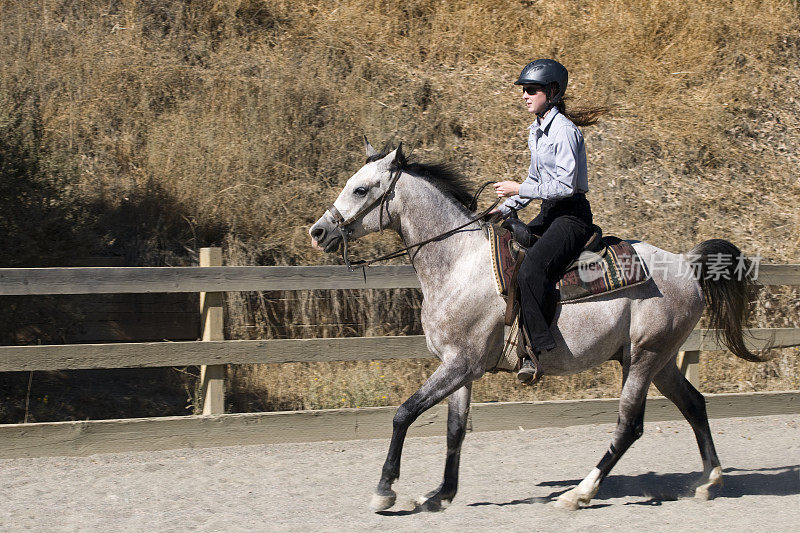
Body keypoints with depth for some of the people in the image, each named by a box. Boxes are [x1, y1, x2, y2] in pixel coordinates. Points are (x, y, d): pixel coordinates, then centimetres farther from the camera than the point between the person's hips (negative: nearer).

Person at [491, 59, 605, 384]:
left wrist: (518, 189, -17)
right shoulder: (535, 130, 14)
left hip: (572, 215, -11)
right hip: (549, 213, 11)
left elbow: (565, 184, -22)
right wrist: (505, 209, 13)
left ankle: (539, 350, -28)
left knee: (531, 269, -30)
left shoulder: (564, 131, -16)